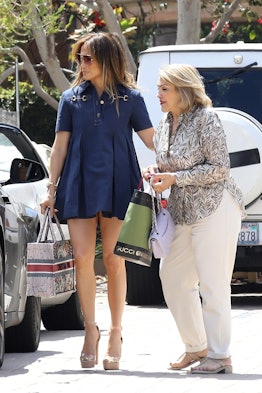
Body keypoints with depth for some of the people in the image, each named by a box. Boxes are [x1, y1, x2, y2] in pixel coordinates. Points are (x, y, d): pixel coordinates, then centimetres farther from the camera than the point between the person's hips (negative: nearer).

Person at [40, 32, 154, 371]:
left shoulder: (130, 98, 3)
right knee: (82, 258, -4)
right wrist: (52, 189, 5)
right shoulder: (71, 99, 9)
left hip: (117, 187, -2)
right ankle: (91, 329, 7)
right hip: (79, 187, 2)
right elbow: (60, 146, 10)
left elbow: (152, 141, 2)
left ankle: (115, 334, 8)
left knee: (113, 260, 0)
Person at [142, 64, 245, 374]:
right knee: (172, 275, 11)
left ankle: (219, 356, 0)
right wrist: (156, 171, 3)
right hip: (182, 213, 9)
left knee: (212, 284, -7)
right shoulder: (165, 123, 12)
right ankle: (196, 347, 23)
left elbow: (219, 168, -15)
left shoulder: (206, 118, -12)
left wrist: (175, 178, -16)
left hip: (214, 208, -9)